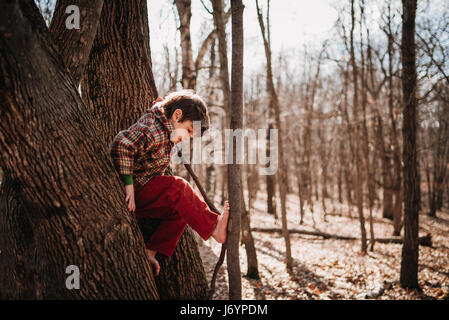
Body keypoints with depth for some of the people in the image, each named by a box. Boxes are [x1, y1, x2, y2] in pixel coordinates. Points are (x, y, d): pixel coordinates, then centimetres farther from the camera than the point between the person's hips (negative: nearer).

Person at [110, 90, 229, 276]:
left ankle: (150, 252, -1)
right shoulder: (153, 130, -22)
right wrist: (128, 184, -32)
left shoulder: (165, 130, 9)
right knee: (178, 188, -22)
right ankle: (214, 227, -14)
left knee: (180, 211, 1)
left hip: (144, 193, 10)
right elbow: (122, 145, -33)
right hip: (134, 191, -10)